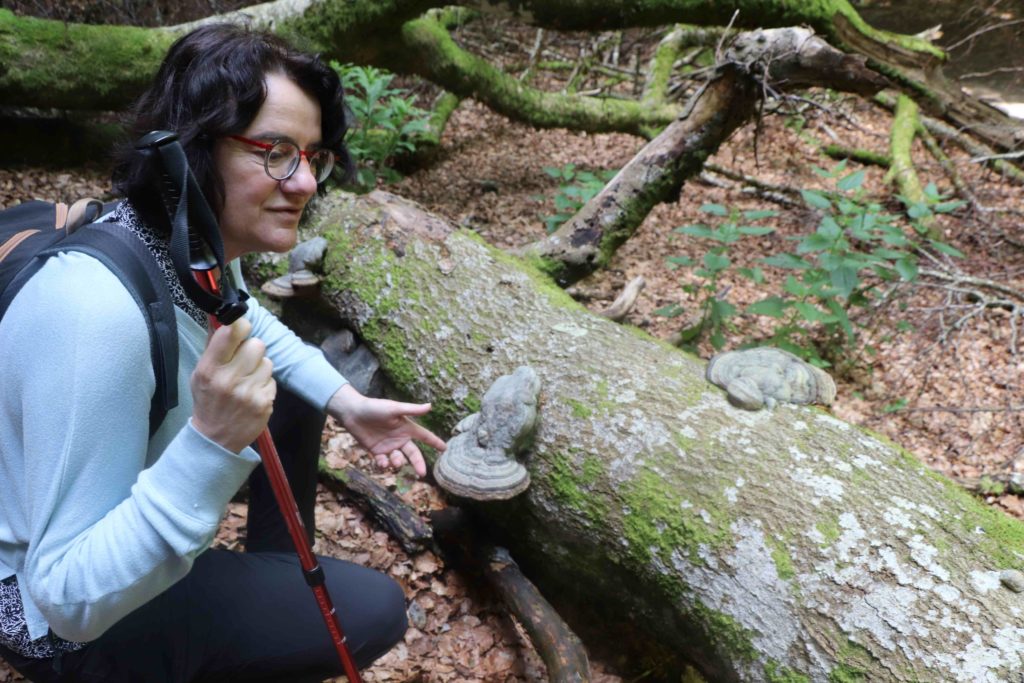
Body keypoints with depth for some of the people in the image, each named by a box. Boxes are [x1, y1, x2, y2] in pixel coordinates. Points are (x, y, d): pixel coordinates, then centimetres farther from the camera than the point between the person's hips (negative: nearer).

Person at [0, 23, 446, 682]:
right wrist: (213, 442, -45)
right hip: (61, 623, -7)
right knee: (374, 608, -7)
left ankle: (278, 586, 29)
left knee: (295, 394, 13)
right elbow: (71, 600, -34)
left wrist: (346, 400, -1)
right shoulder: (99, 316, -38)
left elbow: (243, 321, 12)